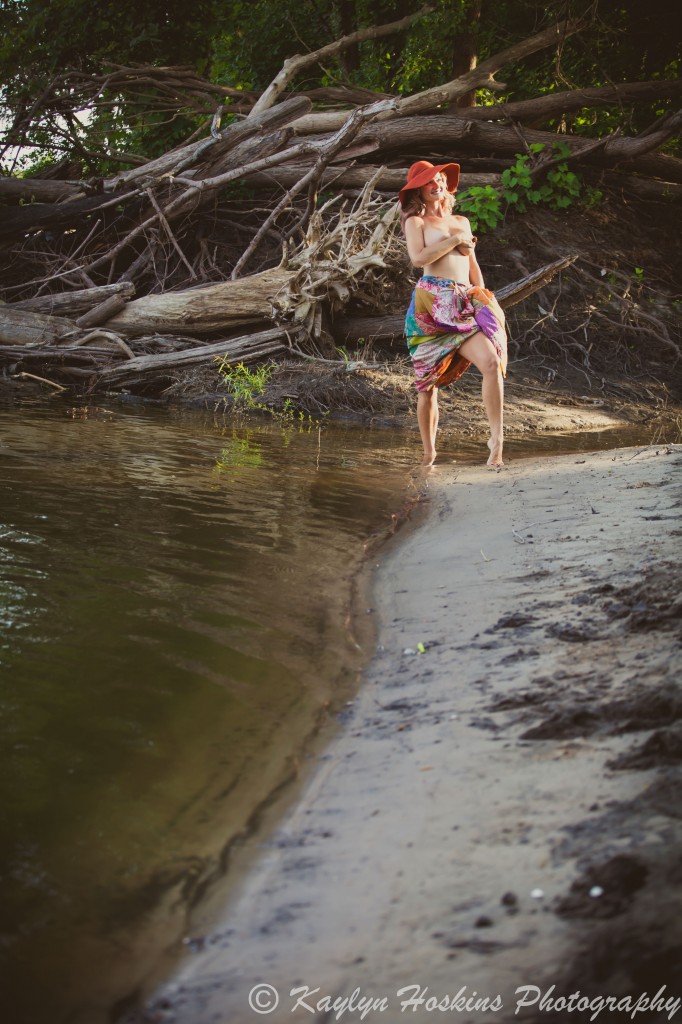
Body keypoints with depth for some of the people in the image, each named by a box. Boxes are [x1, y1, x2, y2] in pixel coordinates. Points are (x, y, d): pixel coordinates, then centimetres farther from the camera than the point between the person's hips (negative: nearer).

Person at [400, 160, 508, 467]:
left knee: (492, 361, -20)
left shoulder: (461, 221, 24)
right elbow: (419, 258, -10)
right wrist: (456, 240, -4)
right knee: (428, 383, 0)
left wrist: (482, 297, 14)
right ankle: (429, 454, 11)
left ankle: (496, 440, -20)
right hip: (432, 303, -4)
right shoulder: (415, 222, 8)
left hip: (465, 305, 4)